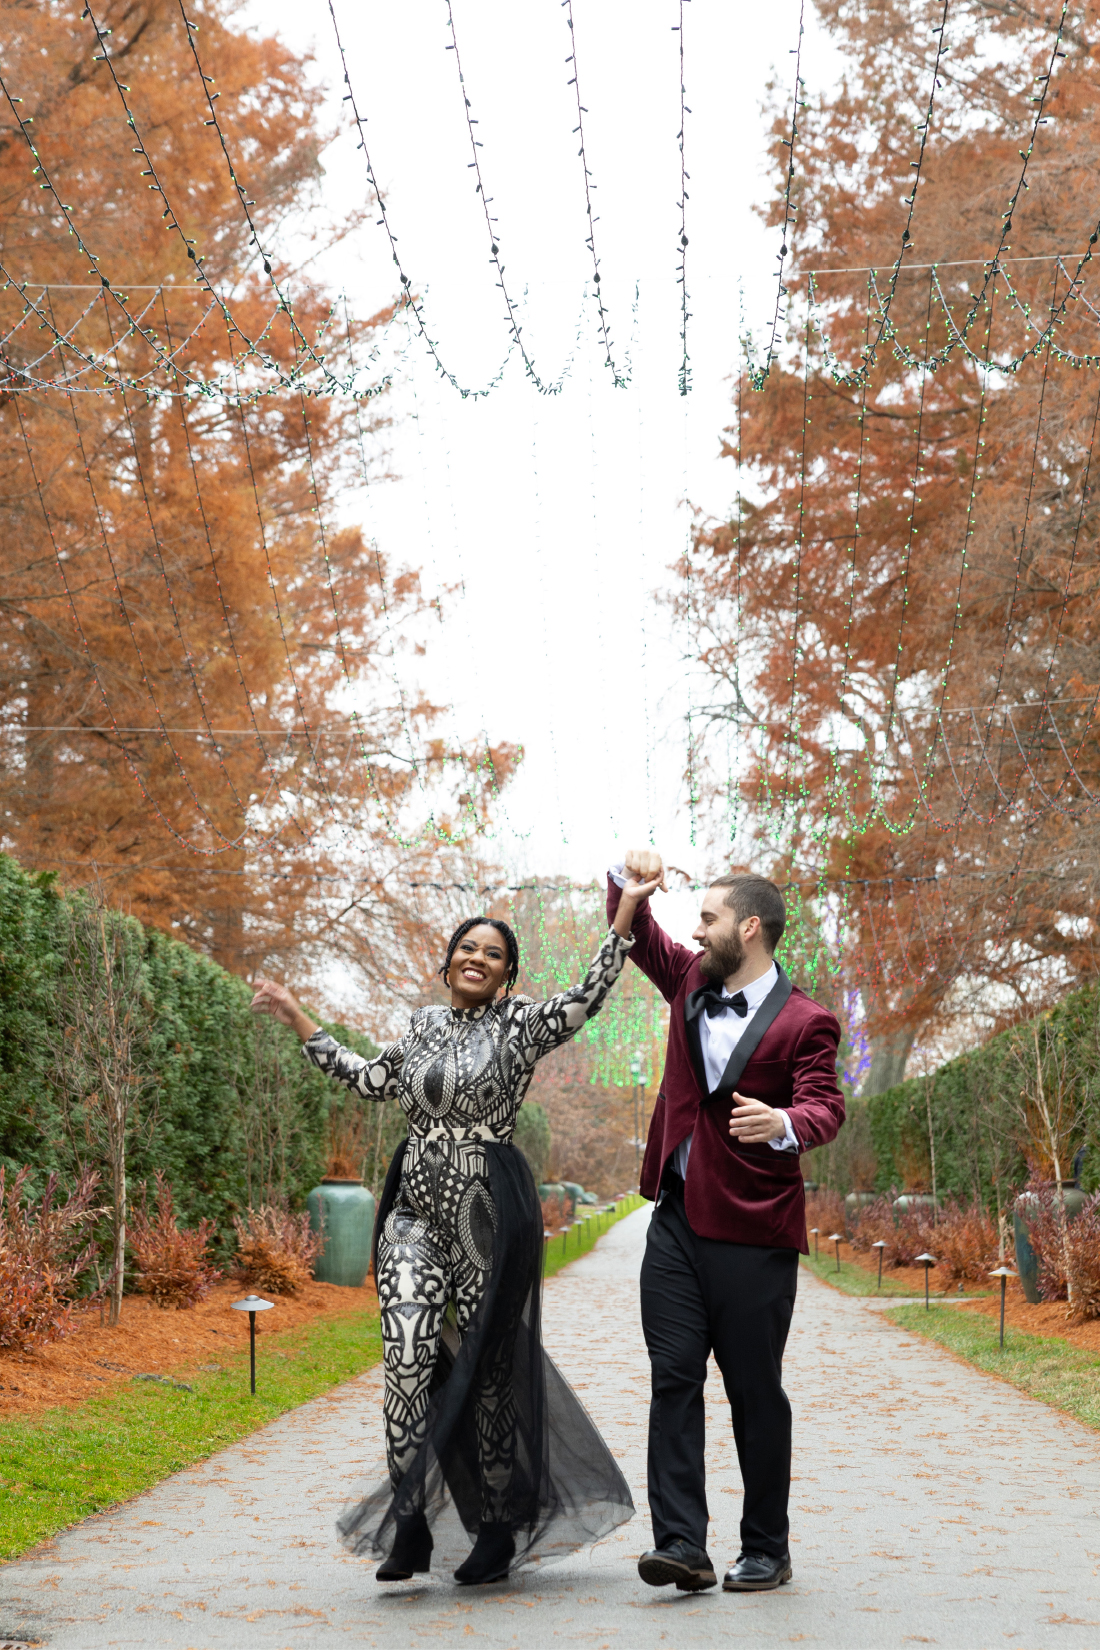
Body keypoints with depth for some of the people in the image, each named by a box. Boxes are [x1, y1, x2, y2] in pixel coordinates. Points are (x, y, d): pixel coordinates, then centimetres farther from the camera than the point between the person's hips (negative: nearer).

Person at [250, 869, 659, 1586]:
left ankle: (500, 1527, 17)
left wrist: (627, 910, -20)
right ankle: (410, 1526, -9)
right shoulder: (424, 1025, 15)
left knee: (485, 1363, 2)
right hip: (416, 1209, 4)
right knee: (409, 1352, -13)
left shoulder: (519, 1023, 0)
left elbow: (586, 999, -16)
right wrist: (297, 1017, 27)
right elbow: (370, 1079, 26)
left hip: (488, 1211, -3)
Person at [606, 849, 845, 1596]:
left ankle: (767, 1550, 16)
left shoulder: (803, 1021, -7)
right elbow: (636, 935, 22)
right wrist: (629, 881, 1)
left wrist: (785, 1124, -41)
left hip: (753, 1232, -5)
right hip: (678, 1221, 5)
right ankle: (682, 1544, -5)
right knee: (674, 1379, -3)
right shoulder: (692, 981, 10)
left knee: (755, 1392, 3)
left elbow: (827, 1106, -18)